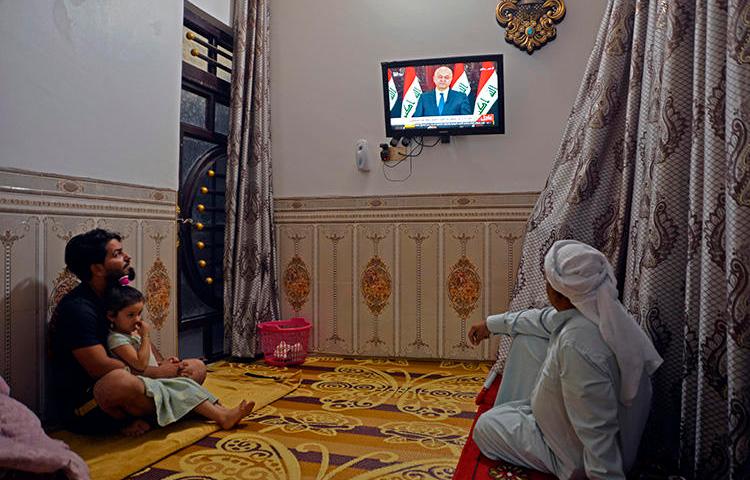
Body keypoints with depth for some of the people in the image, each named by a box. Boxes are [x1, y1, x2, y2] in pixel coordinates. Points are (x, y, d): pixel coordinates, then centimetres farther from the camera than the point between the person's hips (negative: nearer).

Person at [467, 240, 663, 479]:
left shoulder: (576, 343, -42)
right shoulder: (599, 307, -12)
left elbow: (598, 430, -35)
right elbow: (545, 319, 7)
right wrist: (492, 324, 17)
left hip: (579, 455, -8)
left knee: (485, 427, 5)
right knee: (526, 338, 12)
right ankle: (515, 411, 30)